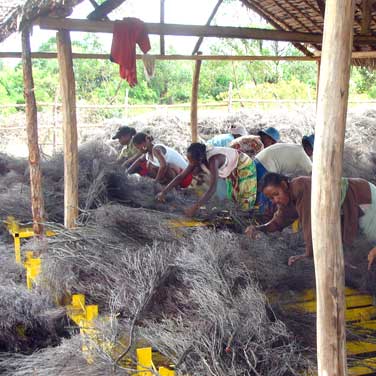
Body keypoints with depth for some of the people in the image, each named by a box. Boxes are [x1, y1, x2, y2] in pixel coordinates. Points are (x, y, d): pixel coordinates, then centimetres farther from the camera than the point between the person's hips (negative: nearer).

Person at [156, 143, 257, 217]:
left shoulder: (213, 160, -42)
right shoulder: (197, 159, -19)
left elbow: (212, 188, -48)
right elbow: (181, 176, -11)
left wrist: (195, 208, -53)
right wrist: (163, 192, -16)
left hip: (244, 166, -7)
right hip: (232, 170, 7)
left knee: (245, 204, -5)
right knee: (233, 197, 17)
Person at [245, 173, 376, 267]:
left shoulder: (300, 187, -35)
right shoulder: (287, 198, -8)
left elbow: (309, 221, -36)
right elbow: (278, 222, 4)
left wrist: (308, 254, -33)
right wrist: (258, 228, -15)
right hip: (347, 211, 8)